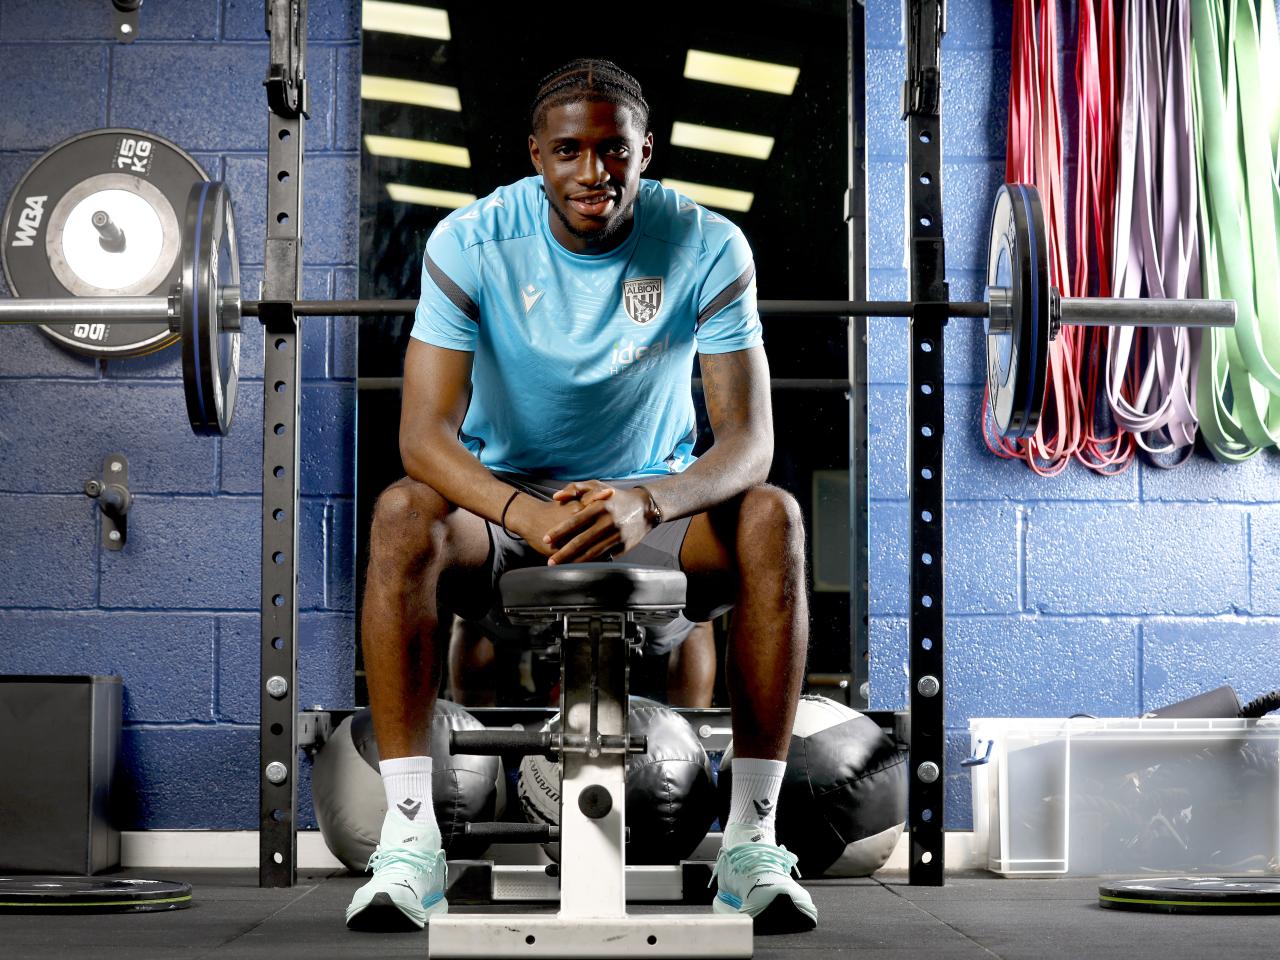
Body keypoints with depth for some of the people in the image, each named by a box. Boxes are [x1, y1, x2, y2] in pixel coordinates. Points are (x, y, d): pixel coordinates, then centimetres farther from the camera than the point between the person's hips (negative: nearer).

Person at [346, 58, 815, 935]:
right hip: (506, 499, 0)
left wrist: (646, 502, -41)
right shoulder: (472, 241, -15)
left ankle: (753, 839, -27)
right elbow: (425, 431, -21)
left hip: (652, 502, 1)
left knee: (773, 518, -31)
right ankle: (410, 837, -31)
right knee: (403, 515, -33)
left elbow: (748, 438, -19)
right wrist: (522, 513, -42)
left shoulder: (708, 247, -14)